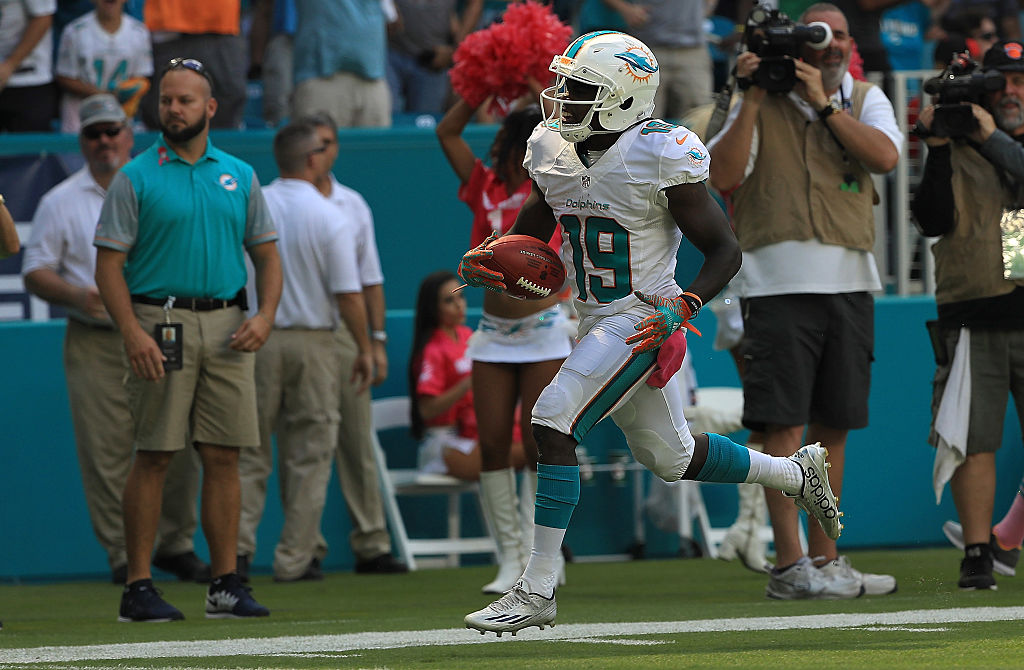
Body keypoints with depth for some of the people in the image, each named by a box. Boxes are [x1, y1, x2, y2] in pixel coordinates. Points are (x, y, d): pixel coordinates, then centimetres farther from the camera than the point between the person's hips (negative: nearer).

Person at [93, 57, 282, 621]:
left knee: (223, 456, 2)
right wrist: (132, 332, -17)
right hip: (160, 320, -4)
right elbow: (109, 263, -4)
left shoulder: (239, 176, 13)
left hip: (227, 328, 4)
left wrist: (265, 315, -3)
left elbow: (267, 254, 15)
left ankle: (226, 584, 6)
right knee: (153, 457, -5)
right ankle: (138, 587, -3)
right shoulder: (136, 178, 1)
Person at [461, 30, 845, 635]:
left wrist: (682, 309, -26)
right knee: (672, 458, 19)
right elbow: (530, 231, 17)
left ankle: (537, 591, -16)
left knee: (553, 421, -20)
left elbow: (726, 251, -11)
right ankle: (797, 474, 43)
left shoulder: (662, 158, -17)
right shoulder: (554, 150, 3)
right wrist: (485, 262, -5)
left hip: (641, 321, -8)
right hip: (596, 322, 8)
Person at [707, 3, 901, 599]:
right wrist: (753, 101, -12)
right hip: (779, 278, -4)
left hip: (850, 281, 4)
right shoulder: (762, 104, 5)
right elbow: (722, 175, -7)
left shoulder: (866, 99, 13)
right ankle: (790, 565, -10)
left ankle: (825, 557, 17)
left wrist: (824, 102, -10)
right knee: (785, 423, -9)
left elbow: (885, 157, -7)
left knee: (833, 425, 9)